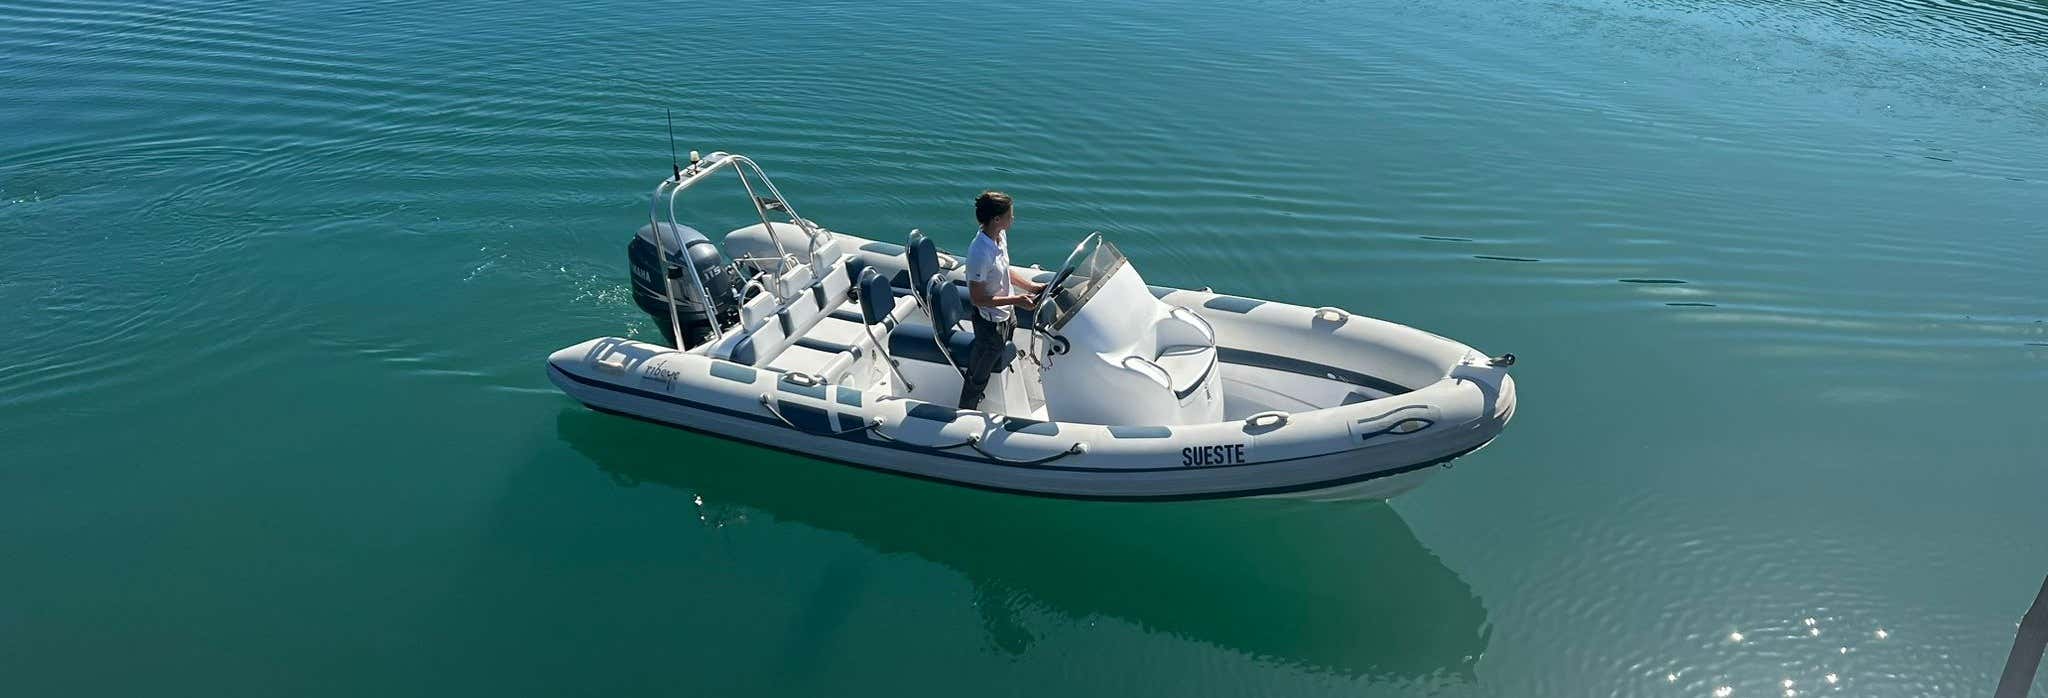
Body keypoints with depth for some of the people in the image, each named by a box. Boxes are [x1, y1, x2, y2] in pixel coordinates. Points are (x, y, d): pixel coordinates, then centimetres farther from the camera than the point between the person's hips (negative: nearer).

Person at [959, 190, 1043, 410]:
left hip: (1006, 316, 9)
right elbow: (977, 298, -27)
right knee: (978, 376, 13)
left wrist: (1031, 287, 1)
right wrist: (1015, 300, -28)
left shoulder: (1000, 235, -5)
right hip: (990, 323, -9)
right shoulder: (980, 253, -33)